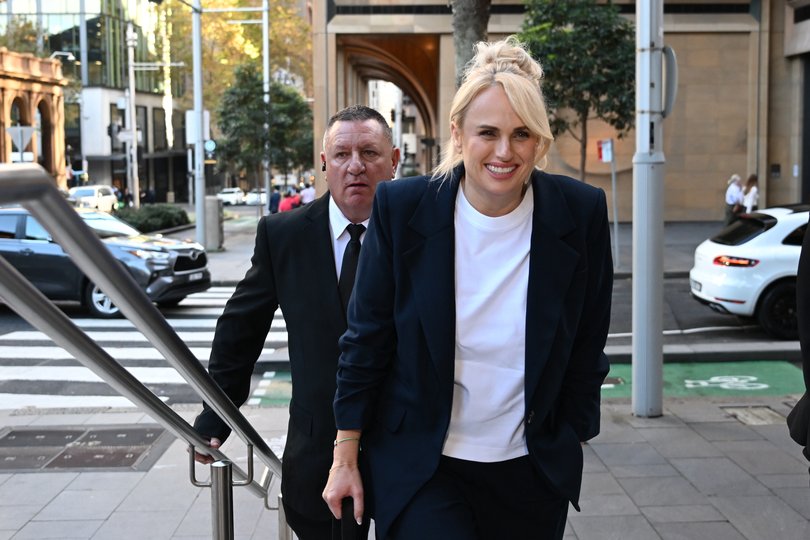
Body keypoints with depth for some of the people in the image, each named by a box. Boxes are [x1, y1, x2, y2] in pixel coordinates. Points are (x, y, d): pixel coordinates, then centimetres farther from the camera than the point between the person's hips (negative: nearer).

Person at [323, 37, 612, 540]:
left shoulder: (582, 212, -10)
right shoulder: (401, 207, -12)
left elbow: (586, 350, 2)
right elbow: (366, 340, -4)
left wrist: (570, 445, 6)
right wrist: (345, 458, -1)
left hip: (531, 470, 2)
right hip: (419, 465, -1)